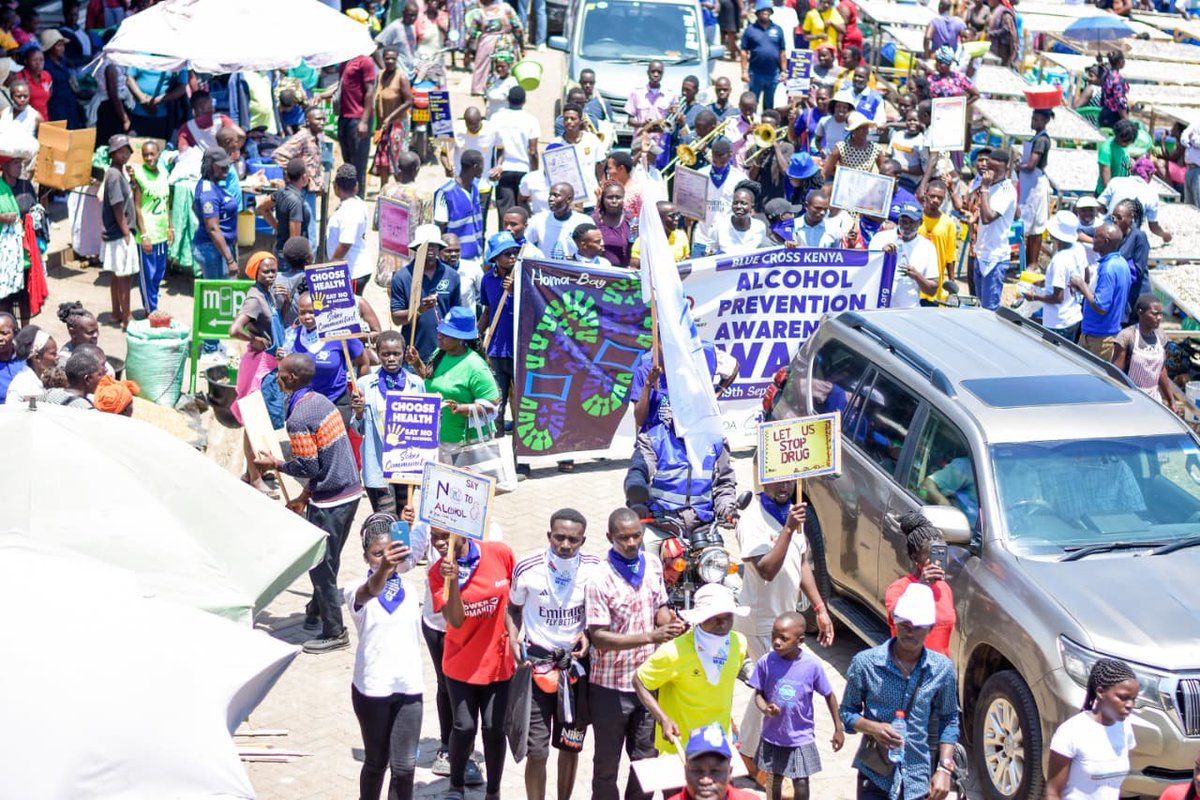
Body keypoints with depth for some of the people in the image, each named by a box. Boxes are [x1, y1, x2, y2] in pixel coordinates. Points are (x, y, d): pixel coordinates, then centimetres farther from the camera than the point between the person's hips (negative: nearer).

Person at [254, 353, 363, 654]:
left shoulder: (298, 418, -21)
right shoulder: (320, 401, 8)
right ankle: (318, 610, 38)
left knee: (321, 565, 2)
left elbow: (308, 467, -19)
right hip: (350, 490, 9)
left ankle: (334, 632, 10)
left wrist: (275, 464, -3)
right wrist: (305, 496, 20)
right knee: (326, 559, 23)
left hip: (330, 500, -9)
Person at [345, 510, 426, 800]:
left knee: (404, 767, -2)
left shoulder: (408, 589, 1)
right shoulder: (357, 591, -16)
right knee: (376, 762, 10)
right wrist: (383, 568, -56)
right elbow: (370, 591, -34)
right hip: (372, 688, -3)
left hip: (409, 687, 3)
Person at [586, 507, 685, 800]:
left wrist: (672, 624, -10)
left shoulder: (652, 565, 0)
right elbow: (599, 638, -21)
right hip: (611, 687, -5)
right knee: (607, 764, 10)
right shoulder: (600, 580, -19)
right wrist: (650, 637, -30)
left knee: (646, 760, 15)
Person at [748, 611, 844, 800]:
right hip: (773, 735, 1)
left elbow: (829, 695, -3)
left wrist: (838, 729, 3)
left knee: (801, 782, 4)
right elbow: (758, 693, -4)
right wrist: (765, 709, -27)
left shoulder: (812, 666, -17)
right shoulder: (766, 662, -15)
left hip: (801, 737, -1)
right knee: (774, 779, 15)